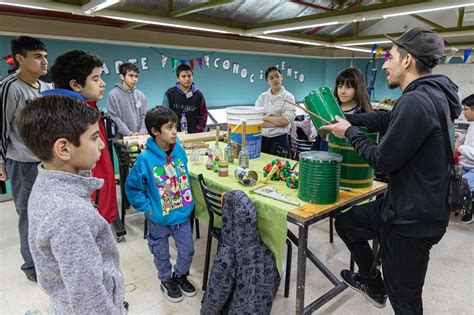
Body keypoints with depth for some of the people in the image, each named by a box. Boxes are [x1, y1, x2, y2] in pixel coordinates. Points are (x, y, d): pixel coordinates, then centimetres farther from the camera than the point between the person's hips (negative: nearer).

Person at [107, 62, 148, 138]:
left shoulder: (140, 95, 12)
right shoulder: (113, 95, -2)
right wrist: (130, 134, -17)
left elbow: (145, 115, 10)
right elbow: (115, 118, -8)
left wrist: (143, 130, -9)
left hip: (141, 137, 4)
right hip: (122, 139, -4)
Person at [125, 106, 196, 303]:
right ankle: (166, 280, 45)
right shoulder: (145, 159, -21)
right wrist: (147, 208, -13)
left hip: (183, 213, 4)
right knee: (162, 254, 19)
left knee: (187, 250, 16)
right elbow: (131, 187, -11)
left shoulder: (180, 150, -9)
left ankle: (180, 275, 44)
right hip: (159, 218, -3)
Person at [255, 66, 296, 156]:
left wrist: (265, 117, -7)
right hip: (261, 137, 3)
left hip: (279, 139, -2)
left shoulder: (288, 97, -2)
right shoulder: (262, 97, 6)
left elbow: (286, 121, -12)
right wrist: (278, 122, -13)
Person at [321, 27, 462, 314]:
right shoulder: (432, 94, 5)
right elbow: (387, 120, 17)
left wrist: (350, 133, -7)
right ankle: (374, 285, 42)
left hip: (412, 220, -10)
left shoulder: (416, 102, -27)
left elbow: (384, 160, -22)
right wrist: (344, 118, 8)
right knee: (346, 223, 24)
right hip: (404, 205, 10)